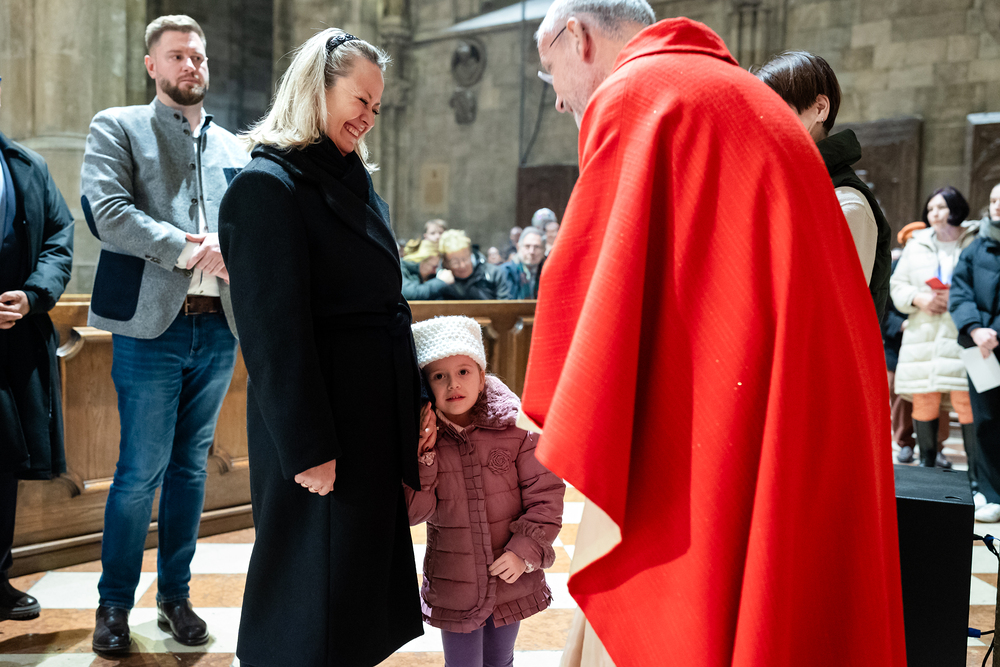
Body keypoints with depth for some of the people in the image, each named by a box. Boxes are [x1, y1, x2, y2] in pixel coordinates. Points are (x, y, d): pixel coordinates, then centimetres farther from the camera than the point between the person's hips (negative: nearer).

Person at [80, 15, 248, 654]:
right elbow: (109, 213, -11)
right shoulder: (117, 128, 4)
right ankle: (115, 604, 15)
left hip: (219, 329, 5)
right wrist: (191, 250, -17)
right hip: (152, 327, -4)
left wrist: (229, 250, -10)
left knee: (191, 466, 12)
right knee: (141, 471, -1)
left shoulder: (234, 148, 17)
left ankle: (175, 594, 24)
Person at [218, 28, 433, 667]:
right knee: (314, 584, 3)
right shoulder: (267, 185, -13)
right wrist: (307, 448, -20)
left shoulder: (355, 183, 14)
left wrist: (416, 406, 11)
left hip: (376, 417, 9)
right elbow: (274, 331, -19)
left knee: (363, 573, 17)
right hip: (318, 427, -9)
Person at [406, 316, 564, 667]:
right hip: (452, 587, -1)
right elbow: (414, 512, -14)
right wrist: (421, 456, -25)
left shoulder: (513, 429, -9)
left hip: (511, 578, 1)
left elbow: (546, 493, -6)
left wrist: (526, 551, -14)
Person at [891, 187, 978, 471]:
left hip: (963, 335, -3)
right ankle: (927, 461, 17)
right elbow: (897, 287, 15)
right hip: (924, 335, 3)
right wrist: (919, 299, -5)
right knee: (924, 400, 3)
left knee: (967, 400, -10)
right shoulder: (917, 245, 17)